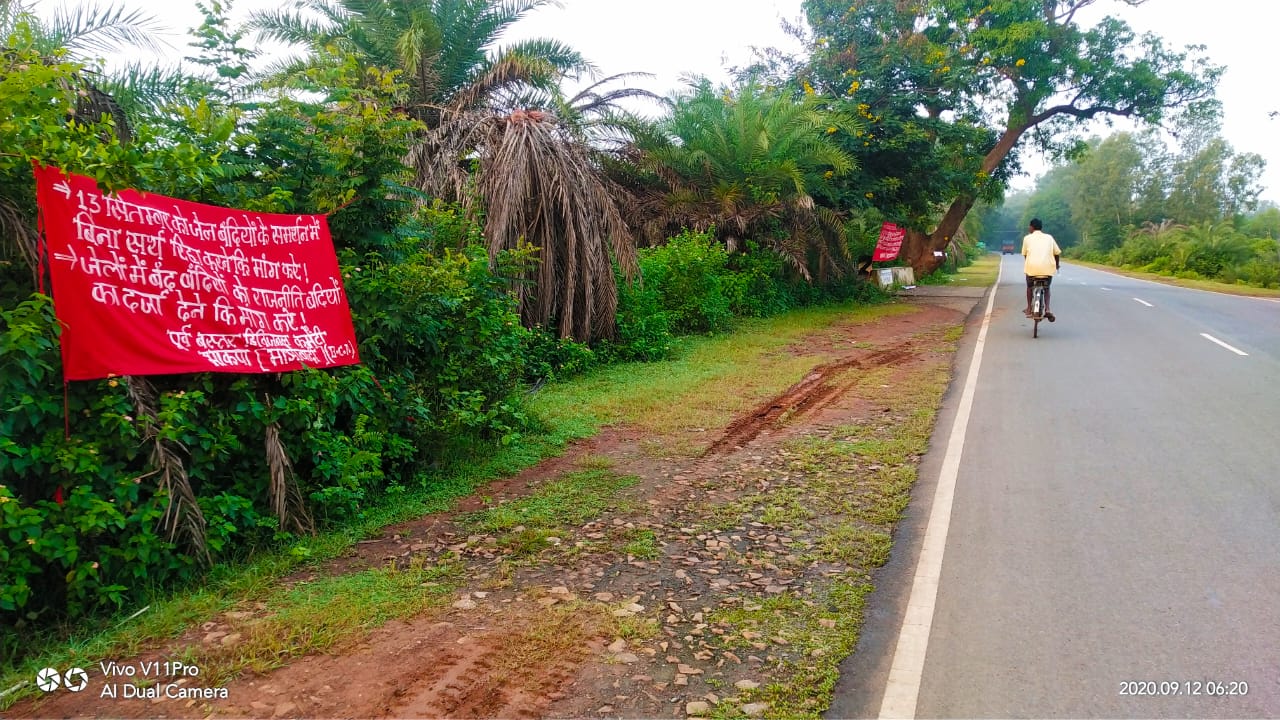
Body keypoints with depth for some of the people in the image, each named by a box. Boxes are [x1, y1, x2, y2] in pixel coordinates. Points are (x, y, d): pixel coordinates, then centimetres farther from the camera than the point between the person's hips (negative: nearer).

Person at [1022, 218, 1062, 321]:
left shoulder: (1027, 238, 12)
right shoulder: (1049, 237, 16)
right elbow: (1057, 253, 16)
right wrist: (1057, 264, 35)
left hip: (1032, 266, -1)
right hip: (1048, 267, 1)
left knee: (1029, 286, 27)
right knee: (1046, 288, 22)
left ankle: (1029, 309, 28)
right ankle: (1047, 309, 2)